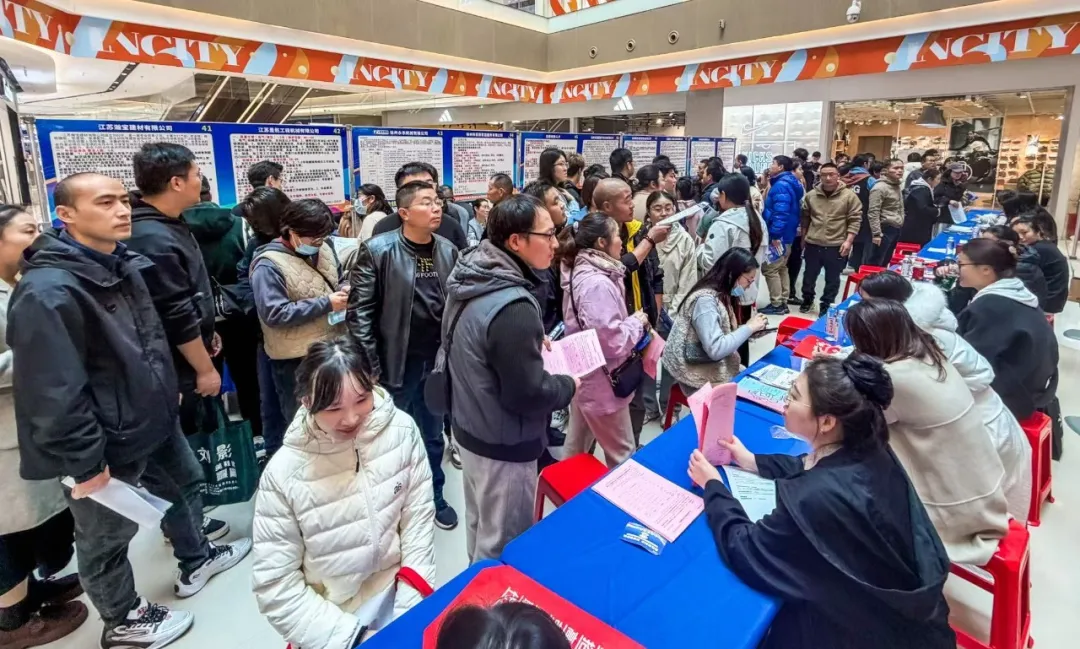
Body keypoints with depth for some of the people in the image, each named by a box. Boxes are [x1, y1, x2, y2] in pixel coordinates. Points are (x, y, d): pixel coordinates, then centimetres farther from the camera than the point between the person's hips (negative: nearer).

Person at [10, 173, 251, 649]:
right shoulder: (48, 292, -27)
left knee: (184, 483, 26)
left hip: (153, 421, 9)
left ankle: (195, 560, 51)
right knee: (106, 537, 13)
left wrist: (167, 390, 19)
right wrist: (85, 462, -22)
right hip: (108, 445, -9)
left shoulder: (125, 265, 3)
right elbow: (55, 394, -27)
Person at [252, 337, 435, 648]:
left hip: (394, 593, 2)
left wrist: (411, 611, -9)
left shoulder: (402, 431, -16)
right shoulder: (284, 474, -20)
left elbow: (418, 521, -7)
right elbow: (275, 585, -12)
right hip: (331, 619, -1)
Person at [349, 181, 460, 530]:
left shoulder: (448, 250, 3)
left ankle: (434, 498, 37)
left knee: (433, 434, 18)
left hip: (437, 360, 4)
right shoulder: (377, 250, -11)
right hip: (395, 362, -4)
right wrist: (369, 365, -13)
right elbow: (359, 310, -11)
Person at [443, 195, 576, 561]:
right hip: (502, 444, -9)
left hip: (470, 426, 10)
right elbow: (527, 393, -26)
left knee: (480, 530, 28)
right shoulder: (512, 306, -30)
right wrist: (568, 385, -8)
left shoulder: (471, 283, 0)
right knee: (501, 549, 11)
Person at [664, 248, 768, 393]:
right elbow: (716, 349, -29)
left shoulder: (722, 295, 6)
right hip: (699, 376, -8)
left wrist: (751, 330, -8)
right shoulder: (705, 300, -23)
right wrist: (749, 328, -21)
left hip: (715, 367, 8)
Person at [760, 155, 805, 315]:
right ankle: (783, 302, 21)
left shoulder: (781, 185, -18)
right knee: (781, 268, 15)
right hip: (786, 234, 11)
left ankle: (776, 304, -1)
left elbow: (780, 213, -27)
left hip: (779, 235, -11)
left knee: (770, 269, -5)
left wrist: (775, 234, -27)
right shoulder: (789, 182, 15)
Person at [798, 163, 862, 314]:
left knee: (832, 279, 8)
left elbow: (855, 220, -6)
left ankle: (827, 305, 22)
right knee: (809, 275, 15)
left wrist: (848, 241, -14)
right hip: (813, 244, 3)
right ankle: (807, 300, 34)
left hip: (836, 246, -2)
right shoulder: (811, 195, 3)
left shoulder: (849, 196, -6)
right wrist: (803, 238, 13)